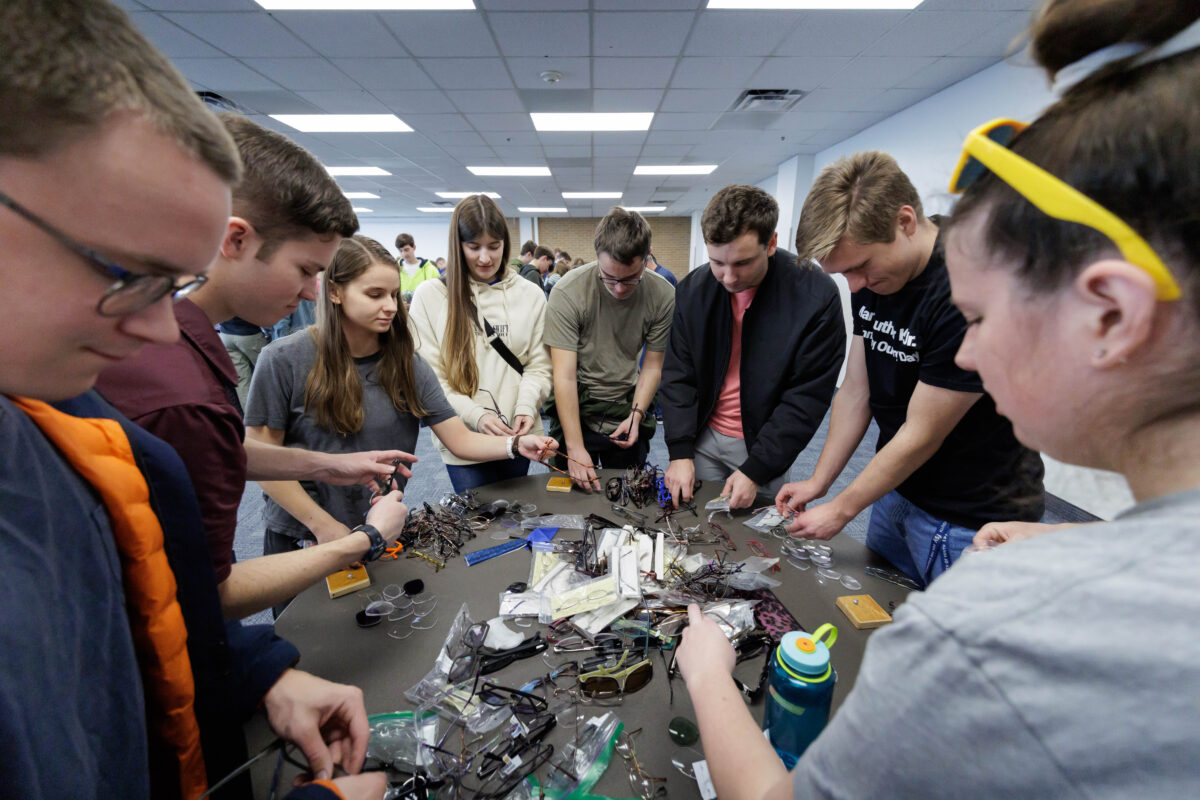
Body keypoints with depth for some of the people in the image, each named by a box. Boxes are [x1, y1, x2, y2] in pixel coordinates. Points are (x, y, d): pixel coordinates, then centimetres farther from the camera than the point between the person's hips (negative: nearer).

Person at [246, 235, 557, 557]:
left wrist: (516, 444, -26)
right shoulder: (284, 360, -15)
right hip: (302, 539, -2)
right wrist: (323, 525, -15)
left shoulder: (406, 363, -6)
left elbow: (459, 438, -9)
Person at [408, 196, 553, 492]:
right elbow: (427, 374, -5)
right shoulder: (430, 295, -2)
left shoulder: (530, 295, 4)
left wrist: (526, 407, -15)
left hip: (518, 436, 2)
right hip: (463, 442, -2)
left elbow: (538, 365, 4)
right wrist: (475, 415, -17)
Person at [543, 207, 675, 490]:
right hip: (576, 411, -2)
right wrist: (575, 448, -25)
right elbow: (565, 375, -21)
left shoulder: (664, 296, -11)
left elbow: (653, 365, 1)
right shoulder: (568, 292, -19)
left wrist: (636, 414, -13)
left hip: (627, 415, 2)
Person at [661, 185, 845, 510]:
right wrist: (680, 451, -12)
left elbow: (807, 398, -15)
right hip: (703, 437, 3)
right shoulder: (692, 289, -7)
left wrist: (756, 470, -18)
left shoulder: (816, 295, -17)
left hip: (764, 445, -2)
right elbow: (678, 375, -4)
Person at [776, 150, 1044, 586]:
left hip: (970, 523, -7)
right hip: (897, 491, 7)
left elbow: (921, 436, -21)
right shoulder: (871, 280, -3)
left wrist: (840, 510, -11)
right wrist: (819, 481, 3)